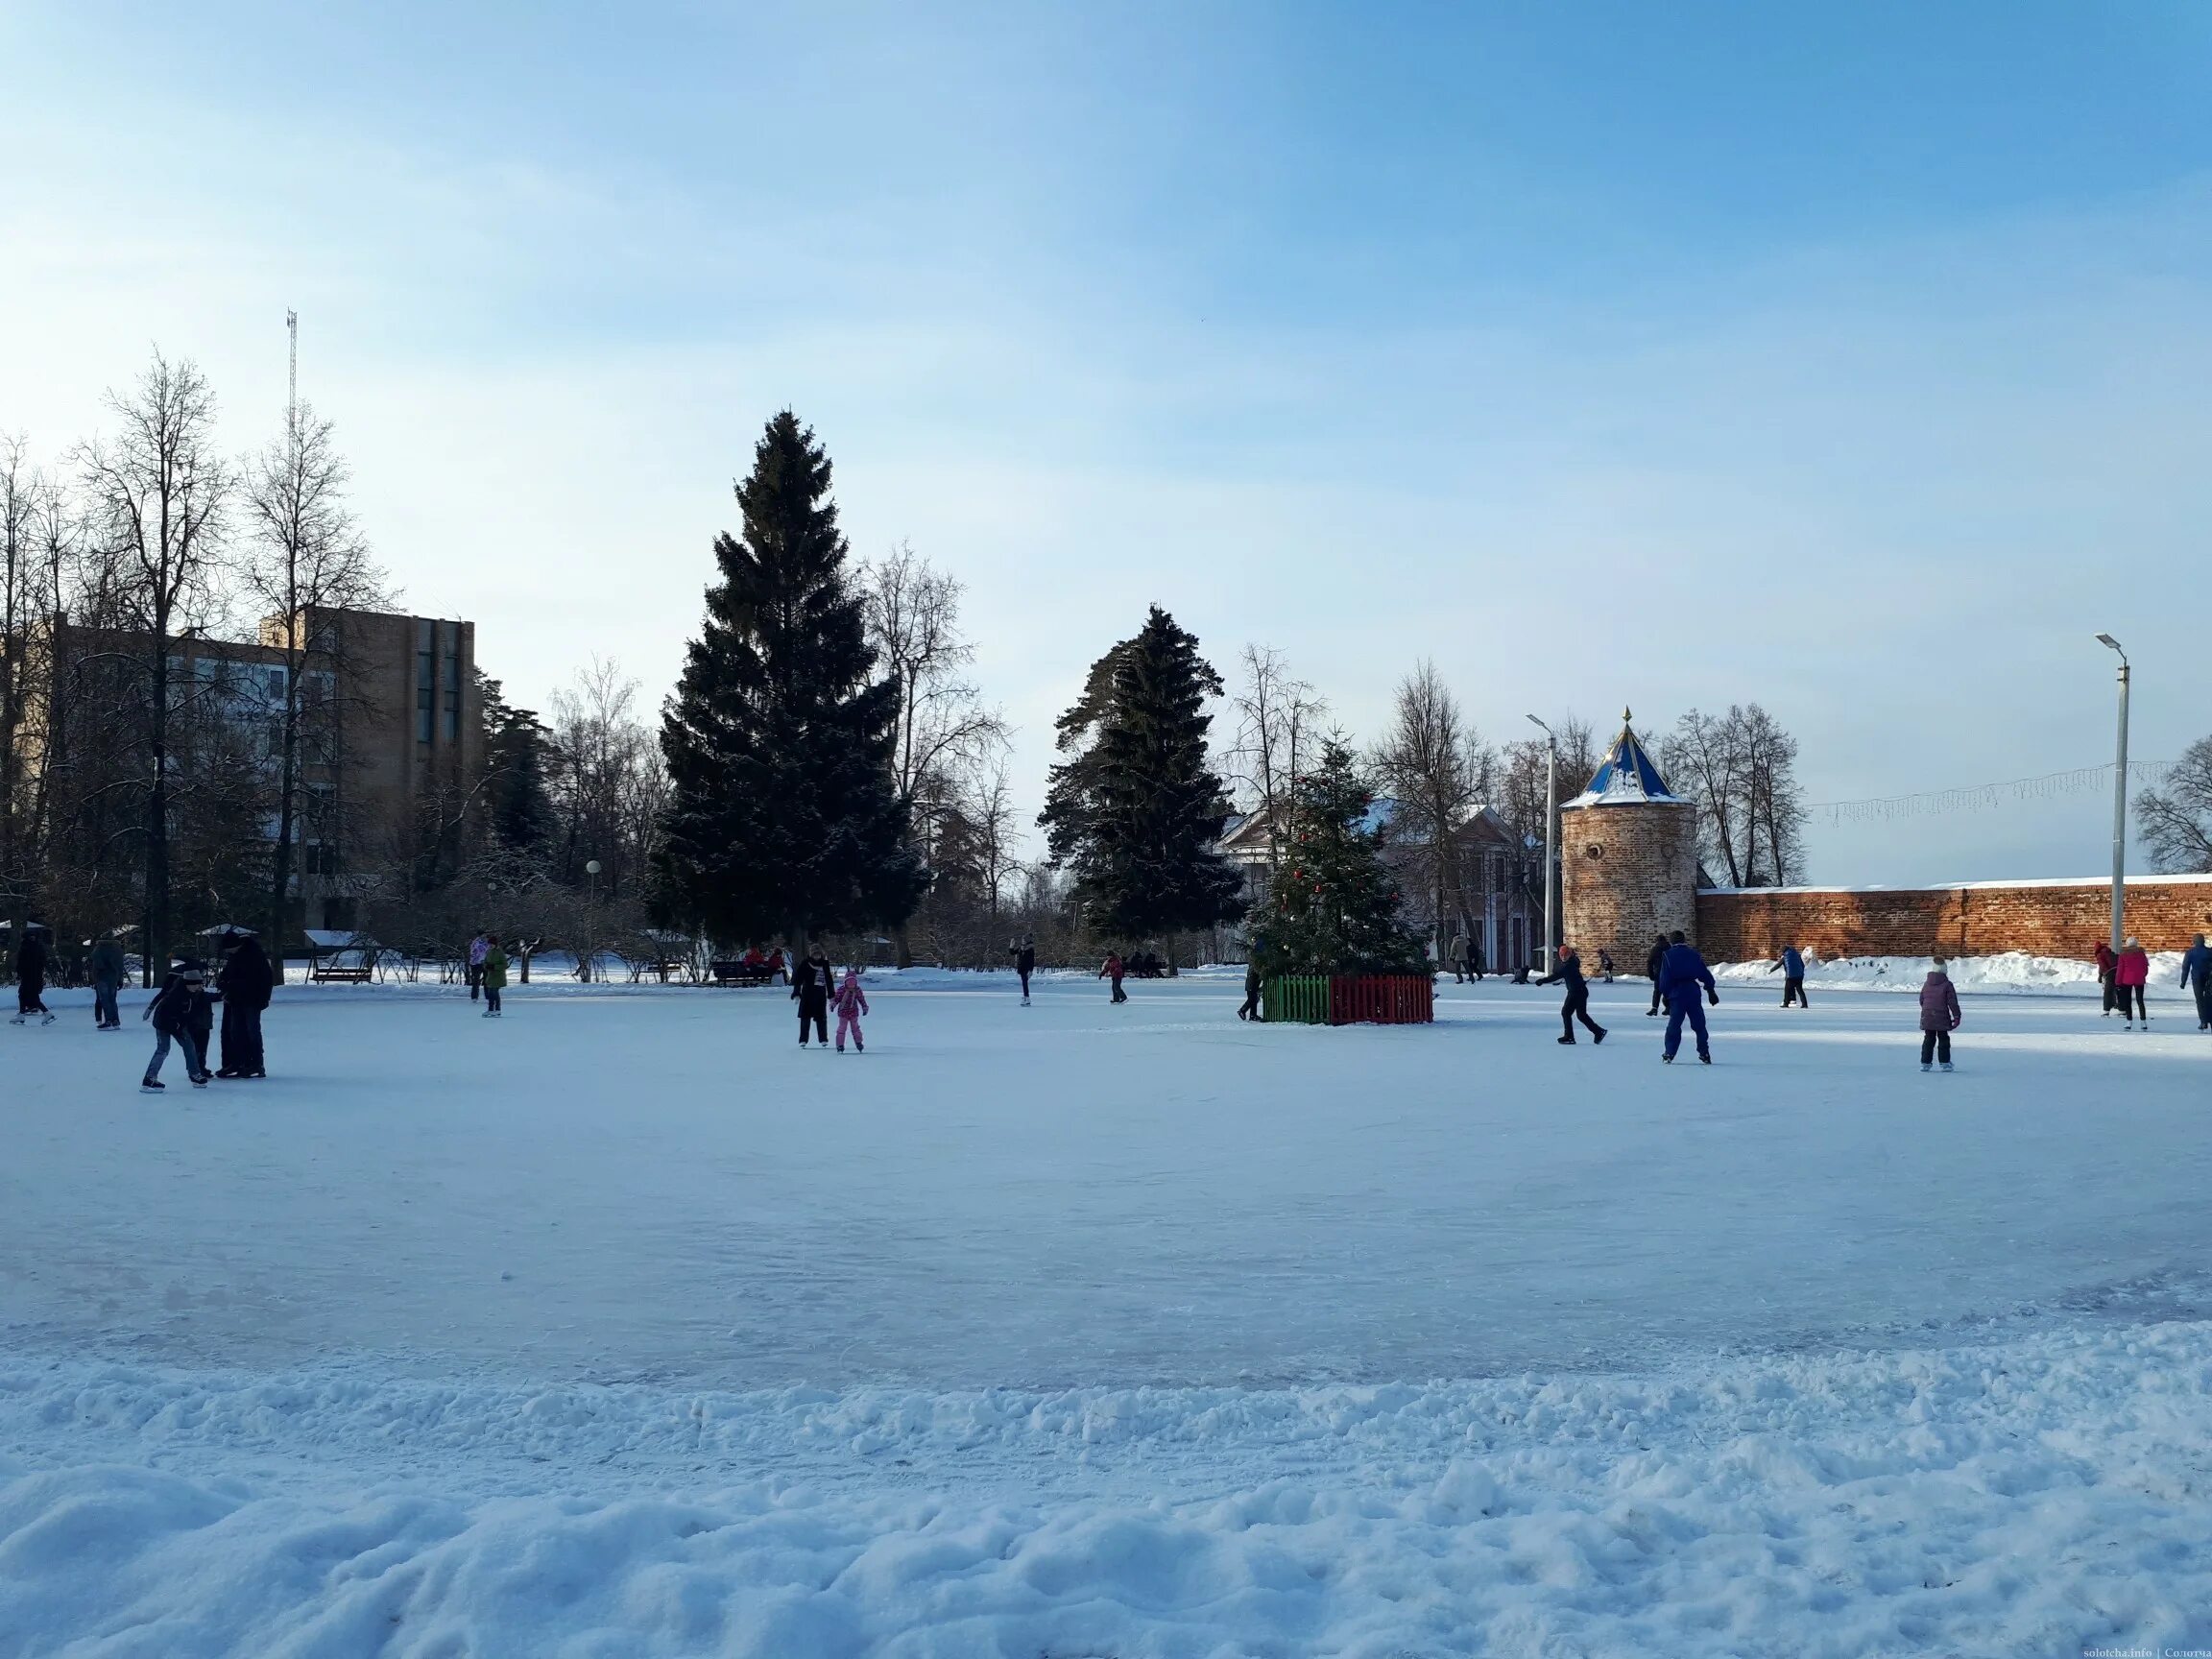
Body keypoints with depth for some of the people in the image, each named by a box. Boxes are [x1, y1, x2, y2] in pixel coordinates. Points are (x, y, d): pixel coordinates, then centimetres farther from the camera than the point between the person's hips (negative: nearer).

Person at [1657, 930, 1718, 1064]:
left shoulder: (1668, 956, -1)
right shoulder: (1693, 954, 8)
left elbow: (1664, 979, -4)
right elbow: (1705, 974, 10)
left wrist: (1665, 994, 6)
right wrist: (1711, 991, 16)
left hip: (1676, 993, -2)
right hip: (1693, 992, 2)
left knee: (1674, 1024, 1)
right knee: (1699, 1024, 12)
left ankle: (1669, 1054, -6)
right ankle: (1704, 1053, 15)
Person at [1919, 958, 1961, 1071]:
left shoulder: (1926, 985, 6)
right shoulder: (1947, 985, -9)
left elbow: (1921, 1000, 15)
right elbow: (1953, 1002, -9)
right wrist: (1956, 1017, -3)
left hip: (1927, 1018, 4)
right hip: (1942, 1018, -4)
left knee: (1928, 1040, 11)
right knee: (1943, 1040, 6)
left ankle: (1925, 1063, 8)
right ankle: (1945, 1063, 5)